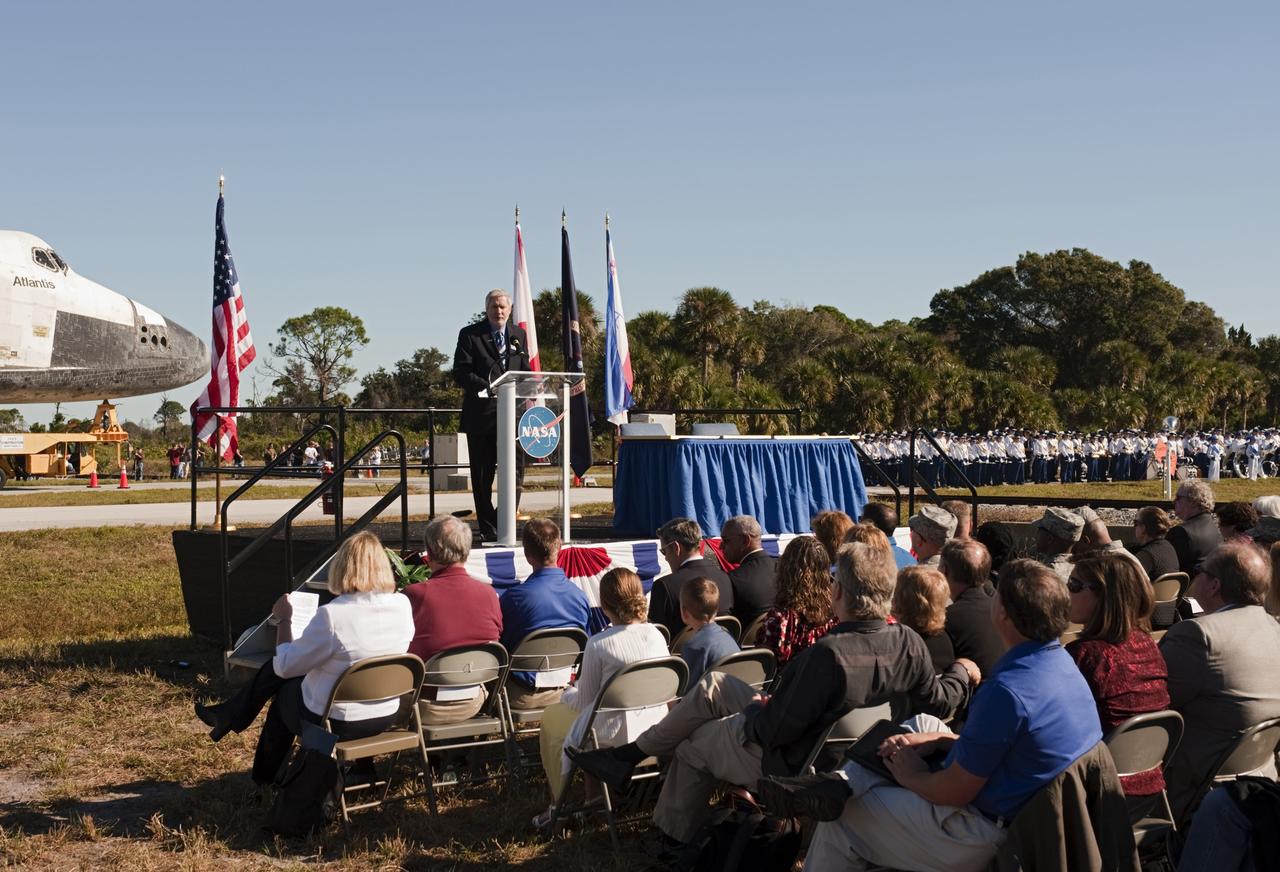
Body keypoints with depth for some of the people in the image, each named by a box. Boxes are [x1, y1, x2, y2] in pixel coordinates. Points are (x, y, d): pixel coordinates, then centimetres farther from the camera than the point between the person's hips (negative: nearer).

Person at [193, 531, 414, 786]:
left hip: (335, 724, -5)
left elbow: (285, 666, -13)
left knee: (284, 693, 29)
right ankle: (232, 715, 39)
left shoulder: (331, 616, -26)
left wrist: (283, 620, 1)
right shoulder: (403, 606, -10)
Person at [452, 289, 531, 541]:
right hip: (481, 413, -3)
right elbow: (461, 373, -6)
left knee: (515, 470, -5)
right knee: (482, 476, 4)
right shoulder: (470, 334, 1)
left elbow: (525, 371, 16)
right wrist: (488, 388, -18)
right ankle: (488, 528, 12)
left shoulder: (519, 335, 15)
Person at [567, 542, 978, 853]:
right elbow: (938, 702, -4)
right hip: (835, 745, 7)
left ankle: (677, 839, 41)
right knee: (712, 686, 17)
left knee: (692, 744, 22)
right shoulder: (909, 644, -18)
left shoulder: (829, 653, -37)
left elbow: (774, 730, -30)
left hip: (787, 761, -7)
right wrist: (961, 672, 15)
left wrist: (754, 712, -8)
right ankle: (632, 753, 25)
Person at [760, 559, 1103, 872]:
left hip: (988, 839, -9)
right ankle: (843, 782, 2)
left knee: (840, 821, 3)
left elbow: (954, 792, -22)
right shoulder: (1060, 661, 0)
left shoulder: (1007, 690, -30)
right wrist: (938, 739, 4)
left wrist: (911, 776, -2)